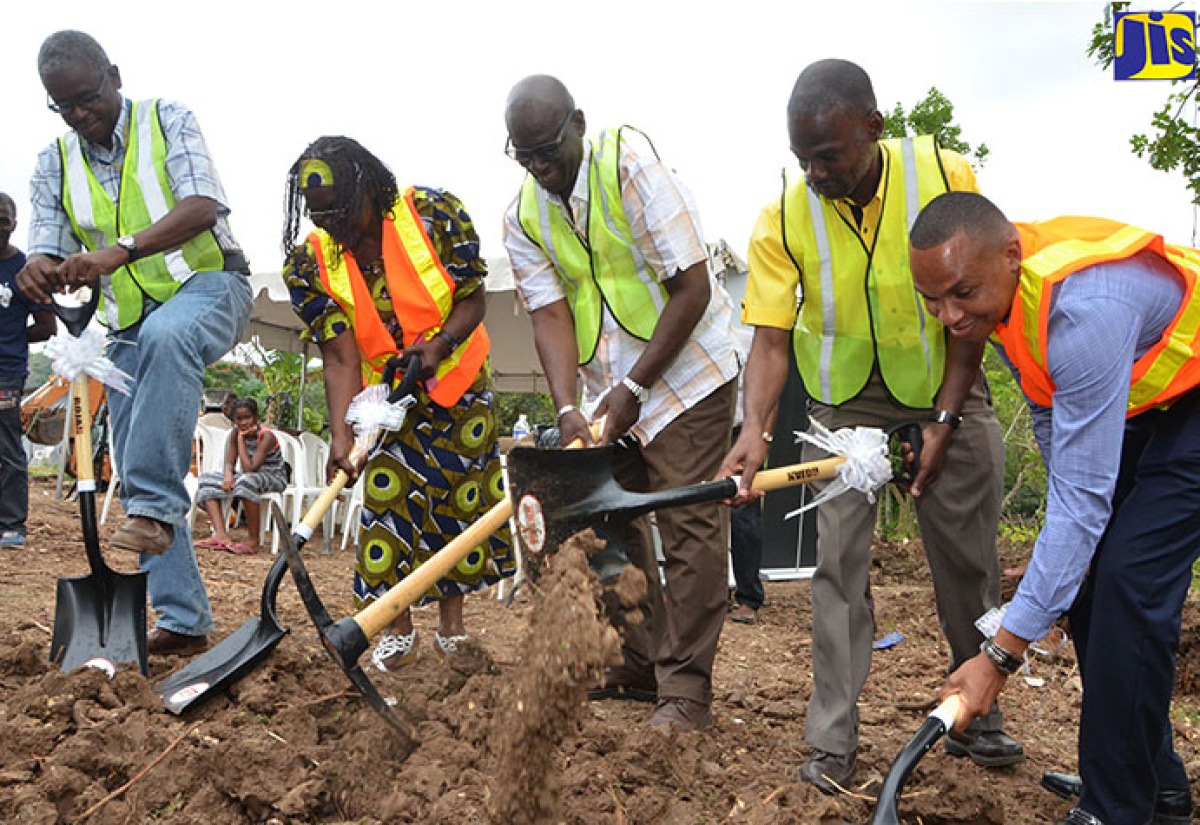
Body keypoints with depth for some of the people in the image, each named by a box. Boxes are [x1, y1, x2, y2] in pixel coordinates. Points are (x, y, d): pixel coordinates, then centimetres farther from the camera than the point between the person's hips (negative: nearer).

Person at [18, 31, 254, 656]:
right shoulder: (53, 165, 9)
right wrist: (38, 273, -21)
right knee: (136, 469, -1)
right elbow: (46, 259, 6)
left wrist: (118, 251, -33)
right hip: (128, 323, 5)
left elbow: (202, 206, -18)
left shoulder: (167, 121, -2)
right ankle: (183, 620, 5)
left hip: (206, 284, -5)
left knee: (165, 337, -42)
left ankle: (154, 510, -39)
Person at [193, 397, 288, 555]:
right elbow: (229, 462, -4)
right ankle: (221, 535, -22)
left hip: (275, 479, -8)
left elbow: (250, 469, -29)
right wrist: (228, 475, -28)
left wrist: (241, 439, -26)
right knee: (206, 479, -7)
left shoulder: (266, 436, -22)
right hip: (248, 477, 8)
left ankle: (253, 540, -31)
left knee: (247, 480, -41)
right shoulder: (235, 434, -1)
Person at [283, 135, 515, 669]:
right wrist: (341, 435, -33)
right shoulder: (311, 263, -17)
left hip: (458, 380, 0)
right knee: (388, 498, -5)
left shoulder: (436, 214, -22)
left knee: (463, 496, 4)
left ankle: (452, 624, 18)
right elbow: (340, 358, -21)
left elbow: (472, 298, -13)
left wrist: (439, 344, -32)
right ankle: (399, 630, 9)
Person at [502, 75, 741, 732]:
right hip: (609, 387, 7)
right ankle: (640, 665, 23)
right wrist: (568, 408, -22)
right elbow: (550, 316, -6)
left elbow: (692, 289, -19)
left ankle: (686, 690, -3)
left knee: (687, 526, -9)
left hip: (685, 371, -6)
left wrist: (634, 389, -19)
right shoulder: (523, 218, 0)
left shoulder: (630, 168, -17)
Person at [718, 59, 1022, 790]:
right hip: (845, 406, 0)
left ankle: (977, 722, 24)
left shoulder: (948, 178, -17)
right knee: (839, 561, -6)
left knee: (970, 565, 6)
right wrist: (756, 428, -34)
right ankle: (833, 743, 2)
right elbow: (772, 338, -18)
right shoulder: (784, 218, -16)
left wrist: (943, 421, -16)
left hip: (947, 396, 0)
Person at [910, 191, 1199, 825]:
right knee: (1084, 567, 3)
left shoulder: (1083, 307, -40)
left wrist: (1002, 654, -38)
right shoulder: (995, 291, -11)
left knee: (1128, 577, -21)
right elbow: (1052, 420, 6)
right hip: (1134, 400, 9)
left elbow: (1083, 499, -39)